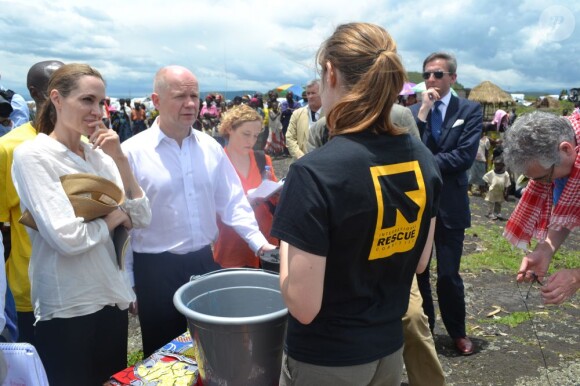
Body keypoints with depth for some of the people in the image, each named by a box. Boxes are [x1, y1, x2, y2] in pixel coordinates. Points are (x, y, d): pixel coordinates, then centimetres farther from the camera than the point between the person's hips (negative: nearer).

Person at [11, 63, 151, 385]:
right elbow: (67, 237, -22)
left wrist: (119, 159, -8)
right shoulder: (32, 155, -12)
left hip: (112, 298, 6)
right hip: (67, 309, -6)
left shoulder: (98, 153, 5)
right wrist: (113, 217, -6)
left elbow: (142, 218, 0)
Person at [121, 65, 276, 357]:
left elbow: (232, 201, 6)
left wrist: (260, 243, -3)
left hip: (205, 261, 4)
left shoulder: (210, 147, 2)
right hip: (156, 269, -3)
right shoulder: (132, 152, -11)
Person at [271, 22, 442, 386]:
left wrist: (286, 244, -8)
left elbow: (304, 306, -23)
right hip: (389, 348, 5)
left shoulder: (315, 171, -27)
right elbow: (418, 262, 5)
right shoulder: (422, 157, -7)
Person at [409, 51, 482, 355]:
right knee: (417, 272, 12)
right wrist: (422, 112, -14)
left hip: (449, 205, -2)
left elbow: (465, 156, -13)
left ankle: (457, 332, 30)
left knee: (448, 275, 5)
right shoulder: (412, 111, 5)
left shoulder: (470, 110, -1)